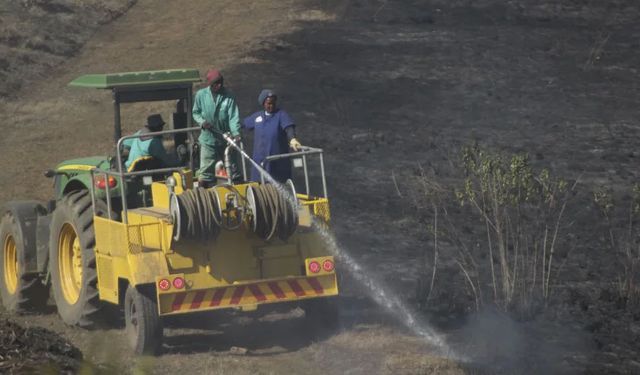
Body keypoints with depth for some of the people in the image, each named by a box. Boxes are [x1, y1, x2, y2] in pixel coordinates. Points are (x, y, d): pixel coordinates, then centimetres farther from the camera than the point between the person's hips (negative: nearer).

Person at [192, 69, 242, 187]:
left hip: (226, 138, 1)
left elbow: (233, 117, -14)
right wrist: (202, 122, -14)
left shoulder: (228, 97, -7)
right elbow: (195, 112, 7)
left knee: (233, 169, 13)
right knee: (205, 173, -1)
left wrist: (236, 133, -29)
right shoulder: (201, 95, -6)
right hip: (208, 139, -1)